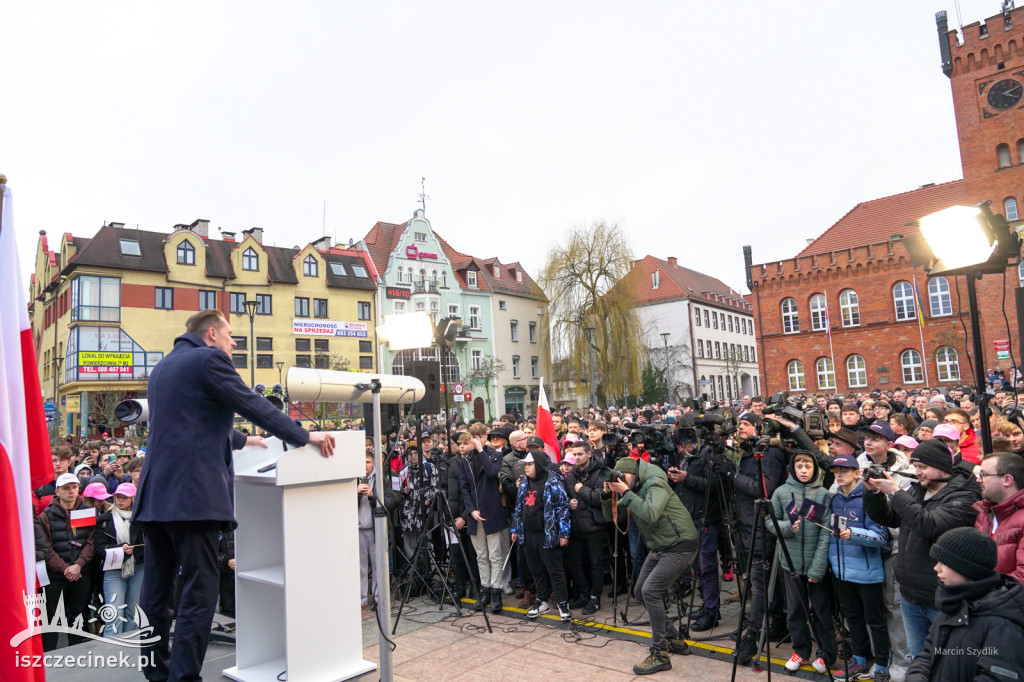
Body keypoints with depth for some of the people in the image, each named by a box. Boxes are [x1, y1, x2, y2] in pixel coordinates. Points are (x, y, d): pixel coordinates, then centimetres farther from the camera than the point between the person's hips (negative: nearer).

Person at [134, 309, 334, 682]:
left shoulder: (163, 367, 22)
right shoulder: (210, 359, -5)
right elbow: (254, 406, -9)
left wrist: (240, 439, 41)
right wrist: (305, 437, -2)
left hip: (155, 493, 9)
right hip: (192, 492, -9)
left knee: (157, 589, 14)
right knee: (200, 590, -4)